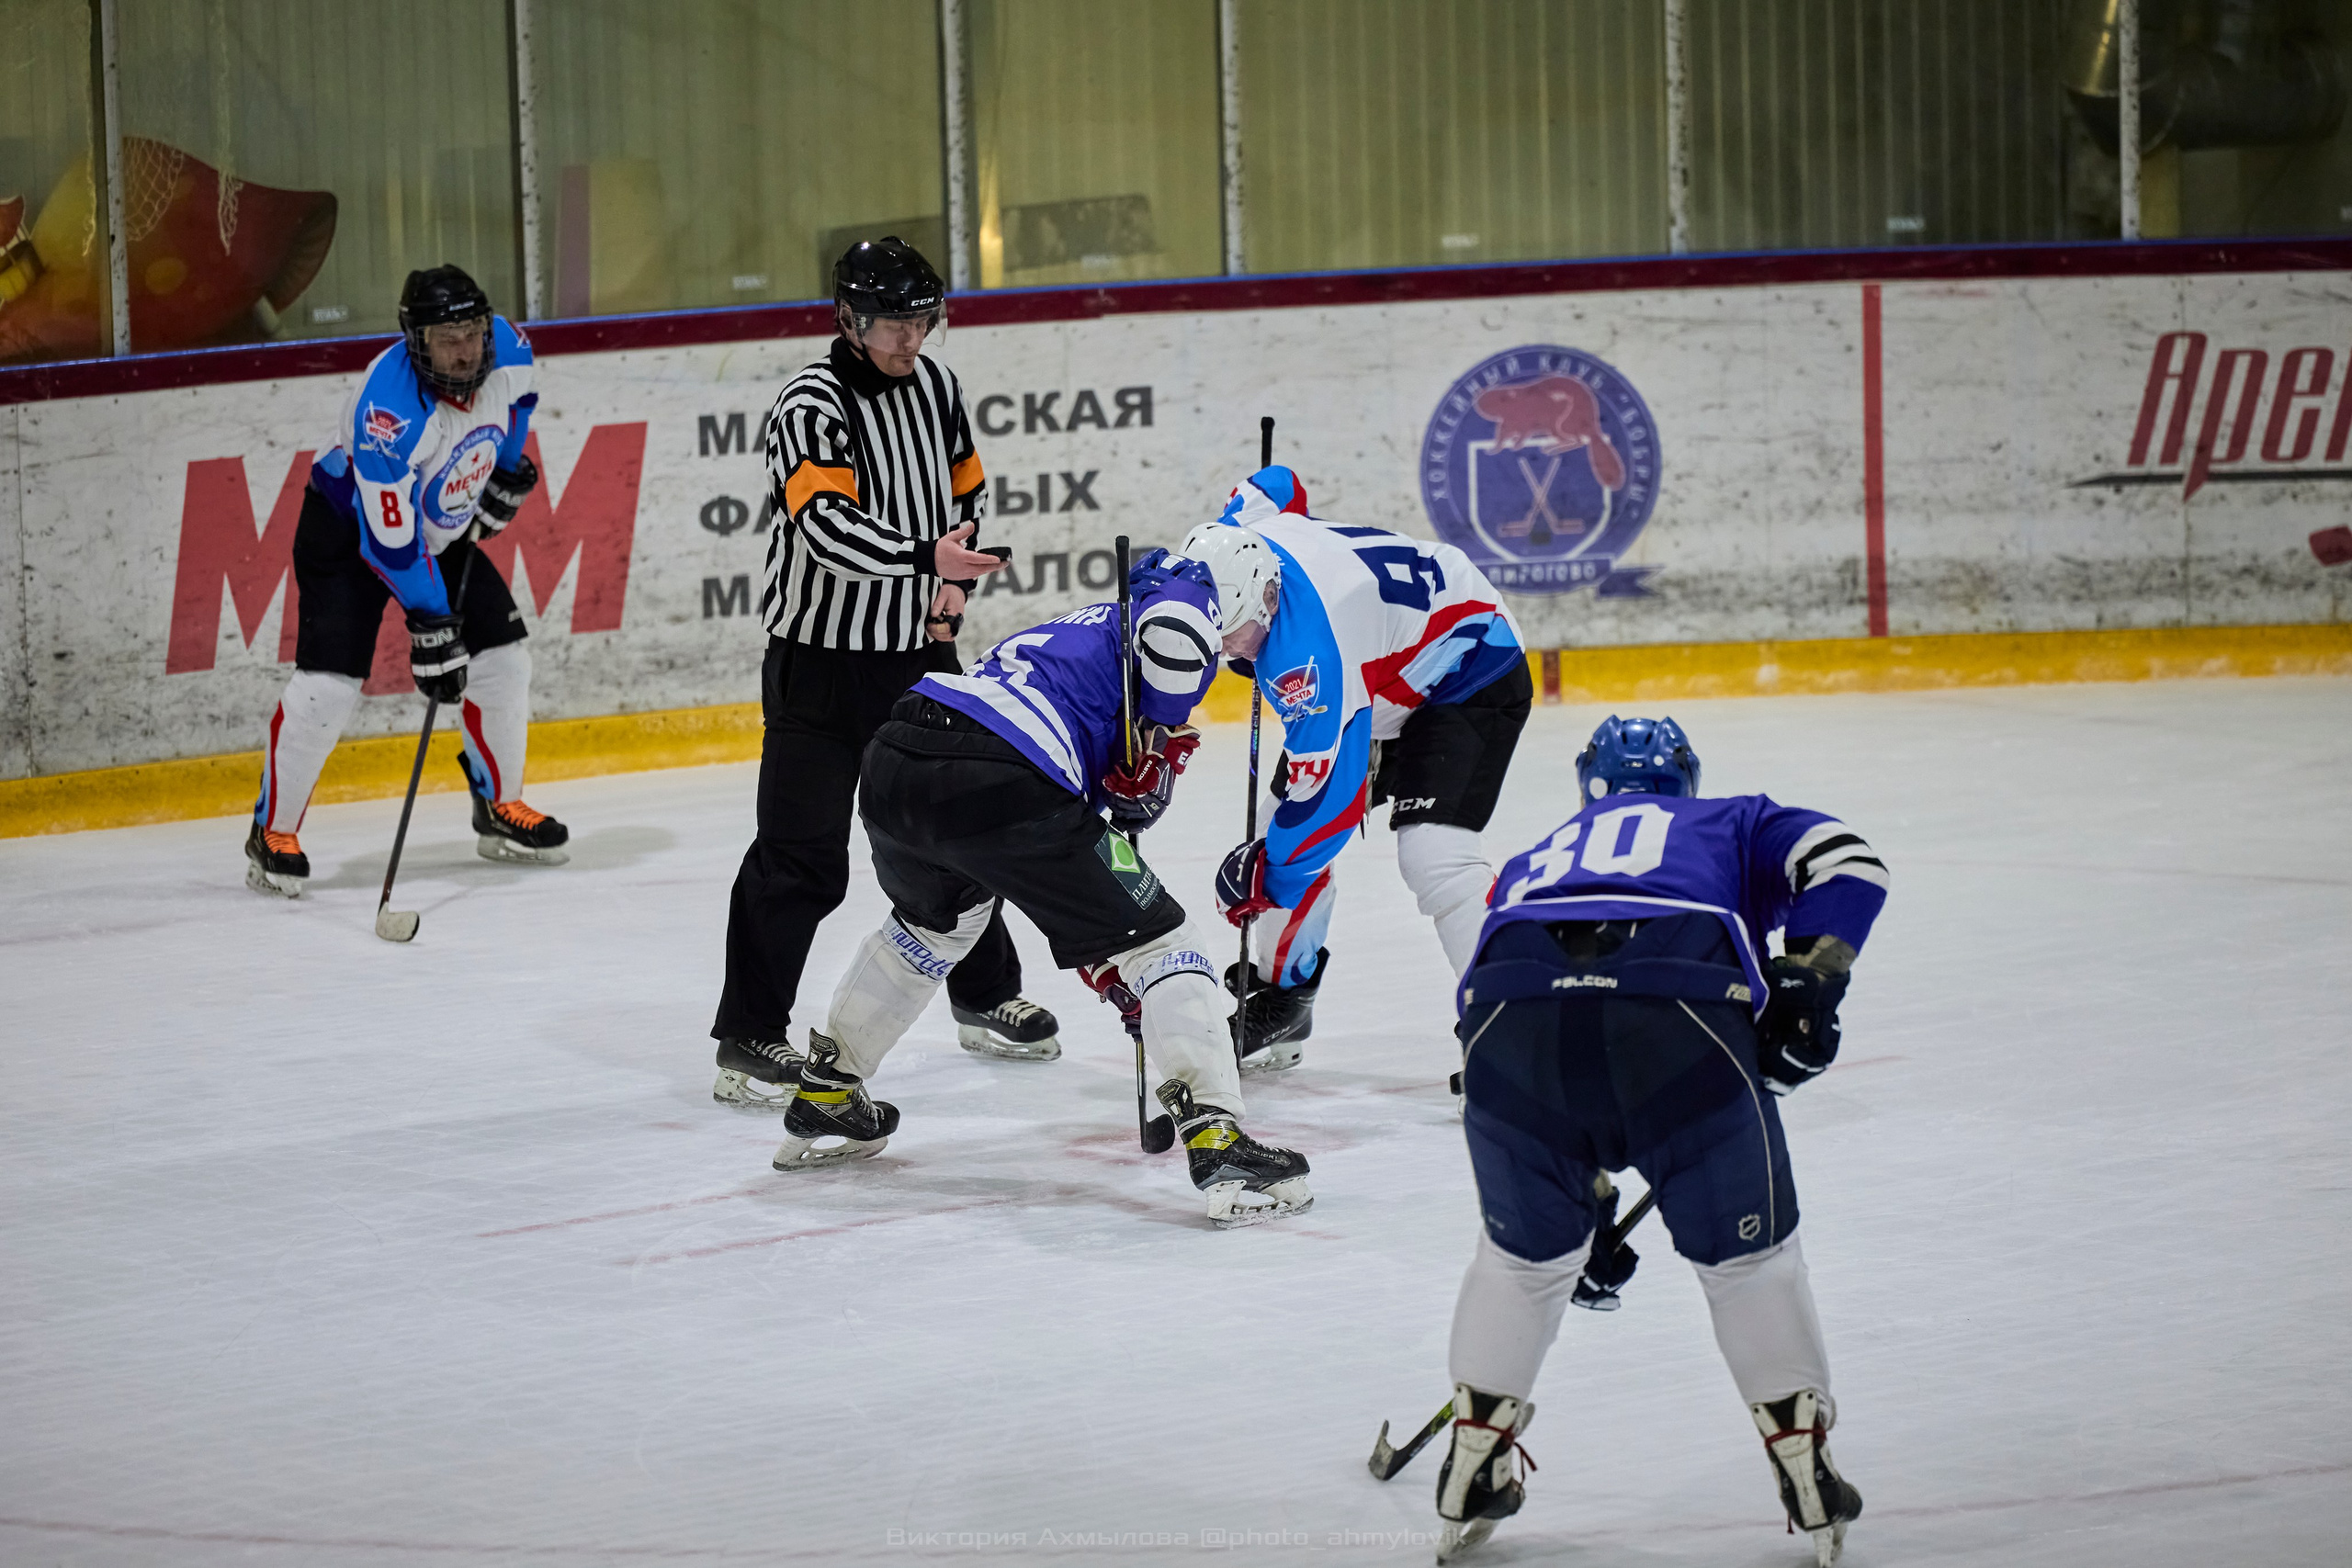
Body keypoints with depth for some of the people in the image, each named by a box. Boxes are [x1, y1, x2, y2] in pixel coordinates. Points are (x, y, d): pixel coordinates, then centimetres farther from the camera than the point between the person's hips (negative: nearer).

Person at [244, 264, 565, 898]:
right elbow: (391, 538, -32)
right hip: (349, 529, -7)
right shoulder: (388, 411, -38)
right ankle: (272, 833, -4)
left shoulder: (507, 348, -19)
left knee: (503, 656, 4)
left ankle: (499, 808, 22)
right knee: (329, 679, -17)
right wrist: (430, 623, -29)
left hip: (445, 528, 7)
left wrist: (507, 469, 8)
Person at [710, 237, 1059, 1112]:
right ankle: (749, 1039, -3)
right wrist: (926, 560, -40)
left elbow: (966, 492, 19)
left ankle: (986, 996, 34)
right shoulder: (812, 406, -17)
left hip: (918, 649, 7)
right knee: (802, 856, -9)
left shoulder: (935, 385, 6)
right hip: (822, 657, -7)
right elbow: (829, 526, -30)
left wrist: (953, 587, 4)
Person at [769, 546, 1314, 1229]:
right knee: (1158, 941, 4)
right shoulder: (1190, 598, 17)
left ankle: (822, 1100, 48)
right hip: (1000, 785, -8)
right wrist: (1156, 747, 2)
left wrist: (1113, 978, 39)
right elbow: (1172, 627, -14)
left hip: (893, 766, 8)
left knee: (931, 921, 38)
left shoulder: (1075, 629, 37)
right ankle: (1218, 1143, -9)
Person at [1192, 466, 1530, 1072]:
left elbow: (1329, 791, -32)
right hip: (1382, 677, 10)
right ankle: (1279, 1000, 21)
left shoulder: (1305, 649, -39)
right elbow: (1274, 484, 9)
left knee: (1431, 849, -27)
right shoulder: (1234, 543, -16)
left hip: (1471, 674, -10)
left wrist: (1266, 871, -19)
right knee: (1286, 823, 6)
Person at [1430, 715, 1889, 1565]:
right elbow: (1845, 859, 13)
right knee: (1746, 1252, 17)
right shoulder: (1729, 824, 36)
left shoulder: (1530, 864, 42)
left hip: (1510, 1015, 3)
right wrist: (1806, 981, 11)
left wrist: (1586, 1208, 45)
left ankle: (1470, 1483, 31)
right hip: (1679, 1014, -3)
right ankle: (1808, 1477, 21)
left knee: (1526, 1250, 27)